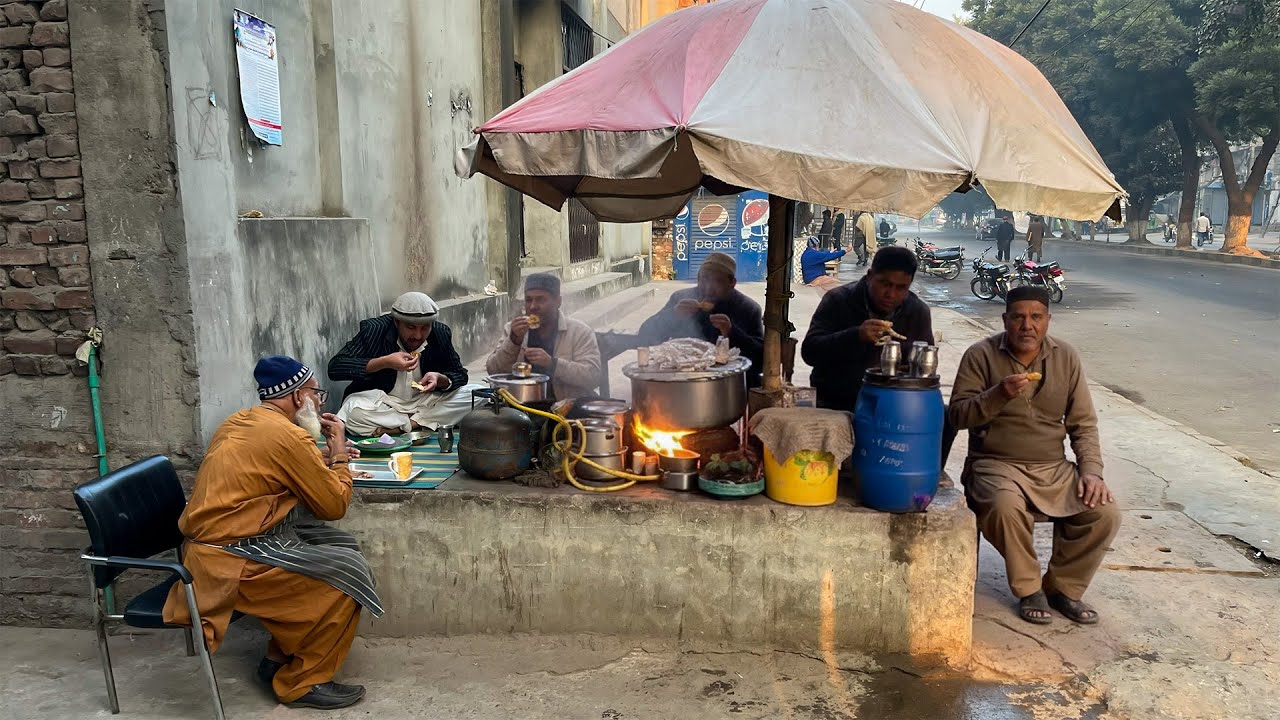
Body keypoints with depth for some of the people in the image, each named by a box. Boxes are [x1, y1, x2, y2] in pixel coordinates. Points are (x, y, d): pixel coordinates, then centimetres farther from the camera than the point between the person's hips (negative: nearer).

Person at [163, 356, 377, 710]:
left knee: (338, 549, 13)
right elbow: (334, 505, -10)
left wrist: (324, 459, 15)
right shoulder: (288, 435, -18)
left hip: (213, 547, 10)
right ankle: (303, 683, 5)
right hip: (229, 562, -10)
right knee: (347, 574, -7)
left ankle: (279, 658, 20)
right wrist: (338, 457, 4)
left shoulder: (241, 422, 11)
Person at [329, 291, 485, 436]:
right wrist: (384, 362, -32)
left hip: (424, 402, 3)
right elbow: (334, 368, -22)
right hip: (382, 403, -3)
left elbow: (460, 375, 1)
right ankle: (422, 423, -17)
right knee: (353, 410, -37)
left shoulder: (441, 333, -9)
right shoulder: (374, 330, -17)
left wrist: (440, 379, -23)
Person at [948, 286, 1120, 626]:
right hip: (997, 464, -4)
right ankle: (1029, 589, -7)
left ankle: (1063, 588, 7)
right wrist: (999, 395, -25)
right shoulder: (981, 355, -5)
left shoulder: (1065, 357, 6)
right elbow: (958, 416, -9)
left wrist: (1091, 470, -6)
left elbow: (1083, 423, 8)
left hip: (1054, 468, 4)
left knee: (1105, 512, -18)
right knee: (1006, 506, -35)